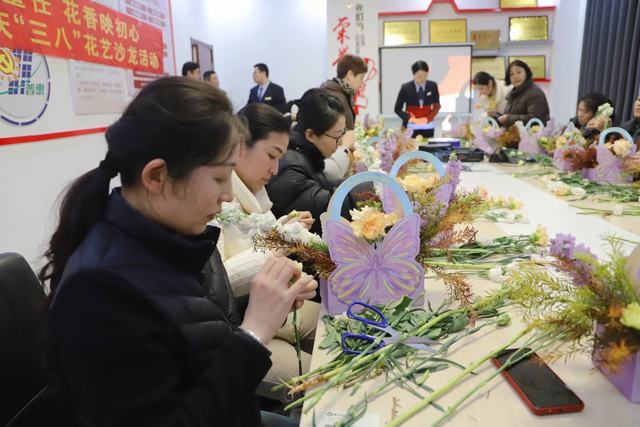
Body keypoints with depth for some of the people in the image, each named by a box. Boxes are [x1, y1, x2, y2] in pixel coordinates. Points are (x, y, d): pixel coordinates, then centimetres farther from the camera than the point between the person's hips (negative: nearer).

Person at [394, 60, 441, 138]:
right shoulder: (405, 88, -6)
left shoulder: (433, 86, -1)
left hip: (427, 127, 2)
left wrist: (426, 118, -14)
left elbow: (437, 106, 4)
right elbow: (397, 109, -2)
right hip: (411, 127, -2)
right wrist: (410, 118, -18)